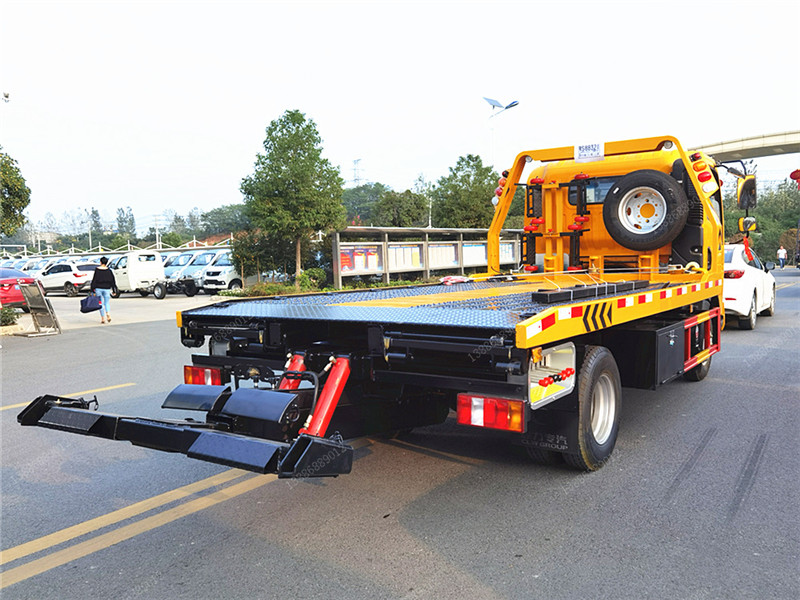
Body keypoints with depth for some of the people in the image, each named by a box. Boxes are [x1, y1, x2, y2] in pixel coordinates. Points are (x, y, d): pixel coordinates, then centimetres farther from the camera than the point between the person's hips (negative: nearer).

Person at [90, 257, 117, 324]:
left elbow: (94, 280, -7)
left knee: (101, 303, 7)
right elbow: (113, 281, 1)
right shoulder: (109, 270, -2)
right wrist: (114, 290, 8)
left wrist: (93, 290, -2)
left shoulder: (97, 270, -7)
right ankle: (107, 314, -15)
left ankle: (102, 318, 6)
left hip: (98, 288, -1)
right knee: (106, 303, 11)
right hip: (107, 289, 1)